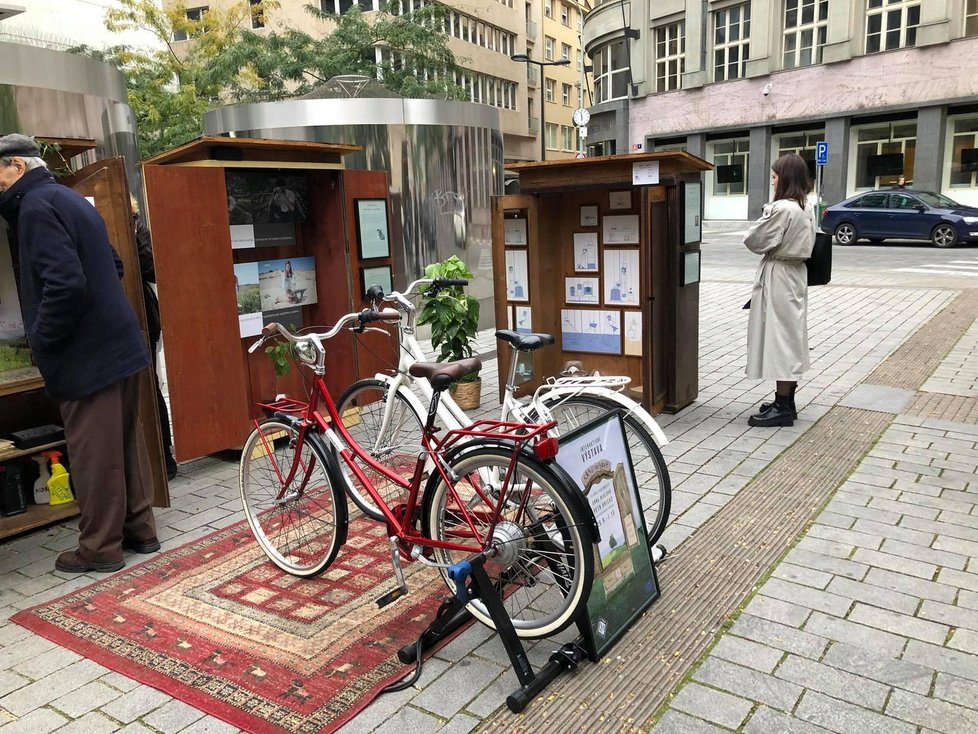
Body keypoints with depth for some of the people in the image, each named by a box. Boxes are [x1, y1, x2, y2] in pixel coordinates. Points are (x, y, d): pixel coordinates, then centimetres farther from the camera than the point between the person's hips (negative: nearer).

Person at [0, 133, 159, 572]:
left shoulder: (36, 206, -13)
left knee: (93, 452, 0)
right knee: (125, 442, 15)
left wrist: (42, 341, -12)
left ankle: (99, 547, 12)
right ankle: (139, 529, 26)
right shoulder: (70, 199, 17)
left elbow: (64, 283, -24)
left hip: (88, 354, -10)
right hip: (119, 344, 10)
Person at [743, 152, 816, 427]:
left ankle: (782, 407, 0)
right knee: (790, 337, 13)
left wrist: (752, 232, 5)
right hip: (795, 273, 10)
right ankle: (786, 401, 22)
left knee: (778, 337, -5)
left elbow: (755, 241, -15)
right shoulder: (807, 207, 9)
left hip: (777, 276, -10)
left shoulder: (781, 209, -20)